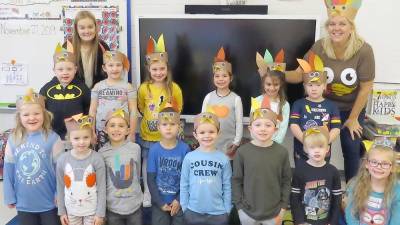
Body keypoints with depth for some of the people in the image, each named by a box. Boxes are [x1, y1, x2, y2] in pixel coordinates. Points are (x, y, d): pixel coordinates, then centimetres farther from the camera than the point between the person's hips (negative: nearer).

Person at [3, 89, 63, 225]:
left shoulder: (52, 138, -13)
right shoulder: (13, 140, -4)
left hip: (49, 203, -3)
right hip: (24, 204, 3)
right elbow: (8, 170, 2)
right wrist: (9, 197, 4)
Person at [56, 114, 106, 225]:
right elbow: (60, 187, 0)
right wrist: (61, 211, 4)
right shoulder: (62, 160, -9)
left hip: (92, 210, -2)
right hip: (71, 211, 2)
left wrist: (100, 213, -10)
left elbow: (102, 187, -11)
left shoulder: (97, 159, -15)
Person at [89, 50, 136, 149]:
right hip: (101, 131, 2)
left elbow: (133, 111, -2)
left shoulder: (128, 87, -1)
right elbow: (92, 111, 7)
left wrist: (132, 133, -5)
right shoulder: (98, 86, 5)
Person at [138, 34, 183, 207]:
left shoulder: (174, 88, -9)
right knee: (147, 164, 13)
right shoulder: (144, 88, -8)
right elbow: (141, 109, 6)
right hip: (148, 135, 1)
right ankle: (147, 194, 32)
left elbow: (177, 110, 4)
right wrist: (151, 119, 0)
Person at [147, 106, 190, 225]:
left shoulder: (184, 148, -9)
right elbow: (151, 179, -5)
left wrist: (179, 200, -9)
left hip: (179, 201, 0)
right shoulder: (154, 149, -9)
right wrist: (160, 203, -7)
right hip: (159, 202, 0)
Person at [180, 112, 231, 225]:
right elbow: (184, 185, 1)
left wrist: (227, 210, 1)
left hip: (218, 213, 0)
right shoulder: (189, 157, -5)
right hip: (193, 212, 0)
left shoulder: (223, 159, -4)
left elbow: (227, 187, 0)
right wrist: (184, 207, 0)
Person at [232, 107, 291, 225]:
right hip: (247, 212, 0)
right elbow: (236, 181, -4)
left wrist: (283, 207, -1)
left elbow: (286, 181, -1)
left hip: (274, 212, 1)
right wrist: (239, 206, -5)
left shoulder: (282, 152, -8)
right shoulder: (242, 152, -11)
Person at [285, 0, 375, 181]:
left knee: (351, 149, 6)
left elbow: (366, 88, -14)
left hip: (352, 108, -1)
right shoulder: (319, 47, -18)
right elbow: (300, 75, -17)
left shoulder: (364, 50, -22)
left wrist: (353, 118, -8)